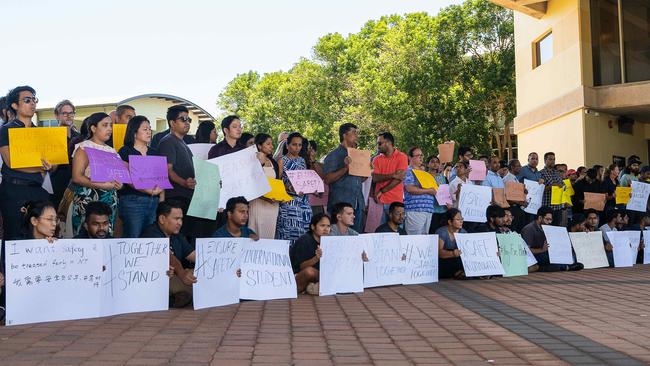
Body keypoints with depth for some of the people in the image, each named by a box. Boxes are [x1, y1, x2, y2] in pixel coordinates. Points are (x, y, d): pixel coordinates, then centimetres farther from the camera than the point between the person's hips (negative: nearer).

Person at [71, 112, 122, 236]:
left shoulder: (111, 150, 16)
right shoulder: (84, 147, -3)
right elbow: (77, 177, -13)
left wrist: (119, 184, -3)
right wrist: (101, 185, -22)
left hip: (110, 202, 6)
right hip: (88, 201, -6)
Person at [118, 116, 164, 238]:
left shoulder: (154, 154, 18)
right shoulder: (125, 152, 1)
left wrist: (162, 203, 5)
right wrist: (148, 191, -22)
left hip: (154, 202, 5)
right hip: (132, 201, -5)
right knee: (133, 238, -5)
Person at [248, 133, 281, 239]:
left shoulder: (273, 162, 17)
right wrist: (263, 196, -23)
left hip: (273, 204, 6)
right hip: (259, 202, -6)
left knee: (270, 234, 6)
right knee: (257, 235, -6)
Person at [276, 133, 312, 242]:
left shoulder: (302, 161, 16)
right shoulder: (282, 161, 1)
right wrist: (290, 188, -21)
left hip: (304, 202, 5)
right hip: (289, 203, -5)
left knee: (304, 233, 0)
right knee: (289, 233, -8)